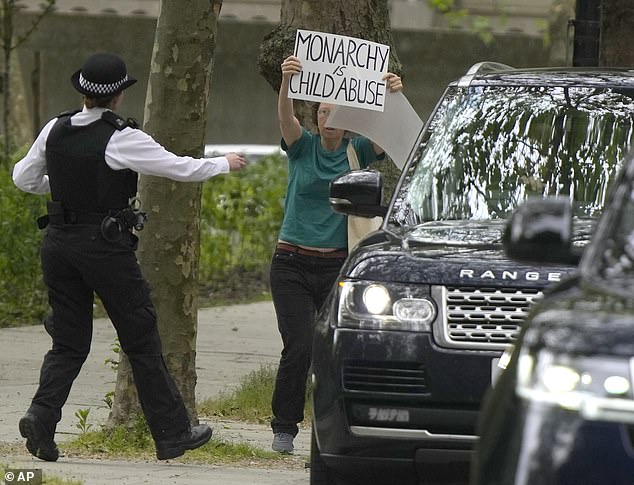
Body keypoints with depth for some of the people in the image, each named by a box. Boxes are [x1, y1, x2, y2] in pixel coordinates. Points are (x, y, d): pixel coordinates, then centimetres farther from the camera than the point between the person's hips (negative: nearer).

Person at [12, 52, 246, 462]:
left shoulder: (55, 130, 2)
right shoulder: (121, 139, -15)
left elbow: (24, 178, 13)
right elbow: (181, 168, -8)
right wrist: (225, 164, 9)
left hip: (59, 240, 5)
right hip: (106, 244, -5)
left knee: (69, 343, 12)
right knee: (142, 340, 6)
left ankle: (42, 416, -11)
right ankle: (172, 434, 12)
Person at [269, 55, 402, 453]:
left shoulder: (357, 151, 5)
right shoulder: (303, 147, 2)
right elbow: (286, 117, -18)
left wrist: (394, 96, -32)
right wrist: (286, 82, -38)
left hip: (337, 266, 1)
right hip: (293, 265, -1)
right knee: (299, 347, -11)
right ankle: (285, 428, 3)